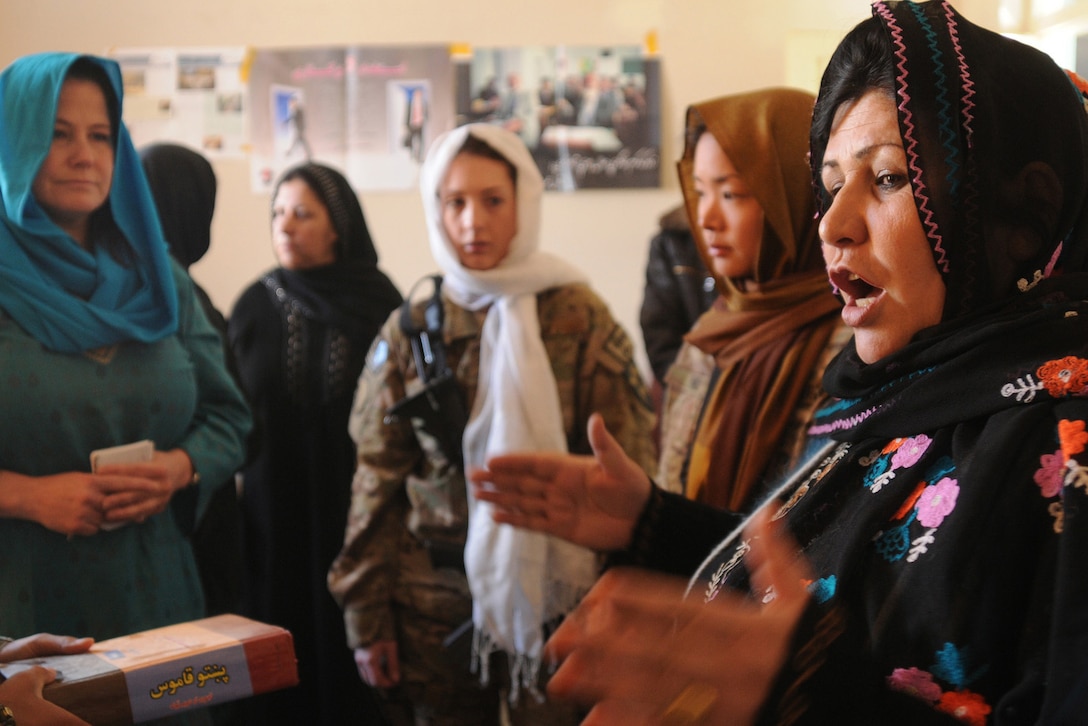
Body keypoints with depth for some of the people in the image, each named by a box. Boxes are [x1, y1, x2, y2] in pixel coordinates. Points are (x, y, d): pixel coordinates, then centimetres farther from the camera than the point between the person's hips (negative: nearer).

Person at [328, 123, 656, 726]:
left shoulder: (579, 319, -3)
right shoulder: (409, 334, 3)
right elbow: (378, 479, 5)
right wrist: (366, 615, 3)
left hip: (554, 597, -2)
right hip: (435, 606, 2)